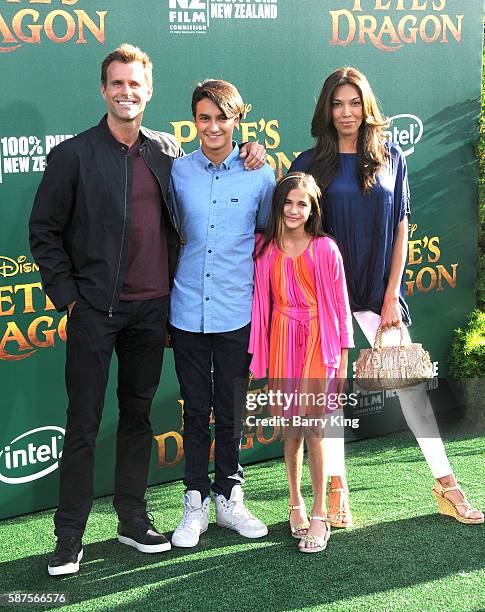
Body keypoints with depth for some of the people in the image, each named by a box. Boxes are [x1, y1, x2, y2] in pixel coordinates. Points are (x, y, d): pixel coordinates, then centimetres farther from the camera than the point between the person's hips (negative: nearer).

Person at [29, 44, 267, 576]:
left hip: (151, 308, 4)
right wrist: (66, 294, -7)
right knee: (83, 423, 1)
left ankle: (132, 519, 27)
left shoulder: (168, 150, 7)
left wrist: (246, 156, 5)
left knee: (138, 415, 14)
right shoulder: (73, 155, -4)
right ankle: (69, 536, 13)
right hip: (95, 309, -3)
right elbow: (44, 231, -1)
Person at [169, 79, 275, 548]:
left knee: (231, 409, 8)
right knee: (195, 409, 8)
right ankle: (195, 503, 20)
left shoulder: (259, 174, 1)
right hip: (187, 311, 1)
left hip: (237, 312, -1)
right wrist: (161, 306, 10)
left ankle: (228, 497, 24)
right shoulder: (177, 171, 3)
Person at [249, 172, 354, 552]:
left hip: (317, 340, -2)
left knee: (312, 427, -8)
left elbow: (340, 304, -1)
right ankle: (296, 503, 24)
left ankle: (320, 516, 1)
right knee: (291, 428, 8)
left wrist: (343, 359, -1)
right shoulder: (266, 249, 3)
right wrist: (259, 356, 6)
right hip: (282, 339, 3)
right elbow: (261, 303, 7)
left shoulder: (325, 249, -4)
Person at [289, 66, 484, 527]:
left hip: (379, 292, 1)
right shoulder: (310, 164, 1)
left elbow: (400, 230, 3)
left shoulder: (390, 159, 5)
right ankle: (337, 488, 16)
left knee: (411, 384, 2)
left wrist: (392, 295, -3)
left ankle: (446, 485, 12)